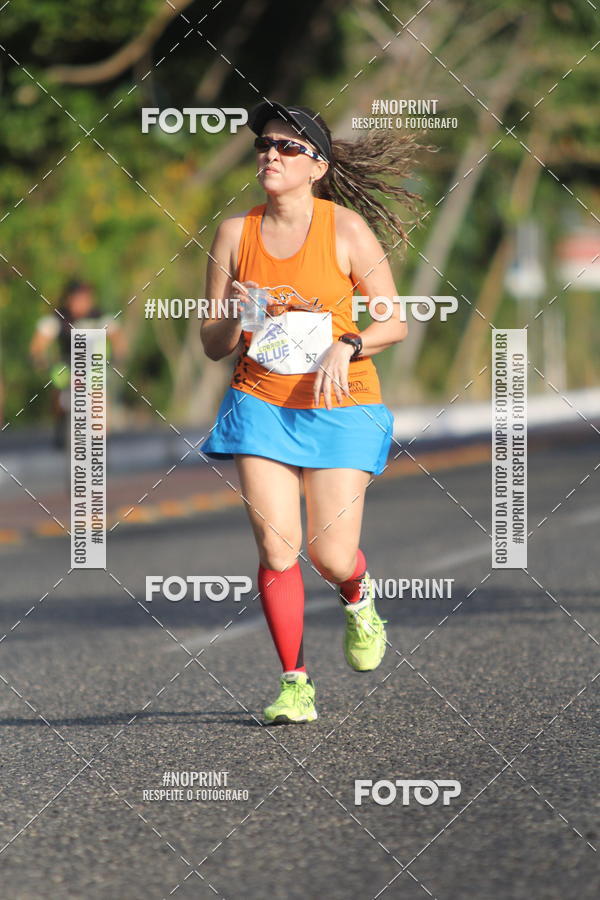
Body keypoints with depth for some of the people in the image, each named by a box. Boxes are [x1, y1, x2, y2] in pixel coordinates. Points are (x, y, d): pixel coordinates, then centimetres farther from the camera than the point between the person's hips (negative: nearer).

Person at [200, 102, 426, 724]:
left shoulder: (347, 228, -5)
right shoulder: (235, 234, 2)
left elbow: (395, 323, -1)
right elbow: (213, 346, 5)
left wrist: (345, 347, -18)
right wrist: (234, 314, -16)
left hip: (341, 405, -2)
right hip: (261, 404, 2)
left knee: (331, 557, -8)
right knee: (276, 548, -10)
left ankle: (358, 599, 30)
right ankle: (294, 683, 4)